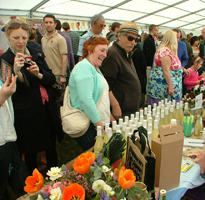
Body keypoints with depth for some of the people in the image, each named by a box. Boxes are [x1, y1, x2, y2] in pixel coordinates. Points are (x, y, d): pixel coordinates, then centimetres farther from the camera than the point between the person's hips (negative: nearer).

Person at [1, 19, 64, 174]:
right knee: (30, 152, 11)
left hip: (47, 109, 5)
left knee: (51, 147, 19)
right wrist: (16, 71, -33)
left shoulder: (36, 55, 7)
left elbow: (52, 79, 3)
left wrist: (39, 74, -16)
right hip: (26, 114, -5)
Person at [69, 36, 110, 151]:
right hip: (89, 128, -9)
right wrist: (100, 126, -20)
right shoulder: (84, 67, -16)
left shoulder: (95, 68, 15)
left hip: (100, 124, 9)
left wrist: (109, 118, 18)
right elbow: (86, 100, -26)